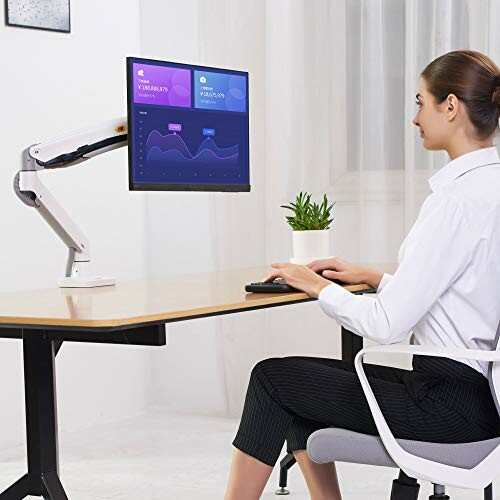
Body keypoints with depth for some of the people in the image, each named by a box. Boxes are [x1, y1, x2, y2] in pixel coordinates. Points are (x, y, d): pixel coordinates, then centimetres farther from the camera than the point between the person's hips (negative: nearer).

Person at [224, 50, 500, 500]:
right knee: (297, 385, 17)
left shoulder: (461, 198, -22)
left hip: (450, 402, -9)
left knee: (272, 378, 3)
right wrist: (370, 276, 16)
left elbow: (386, 324, -21)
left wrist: (319, 287, -5)